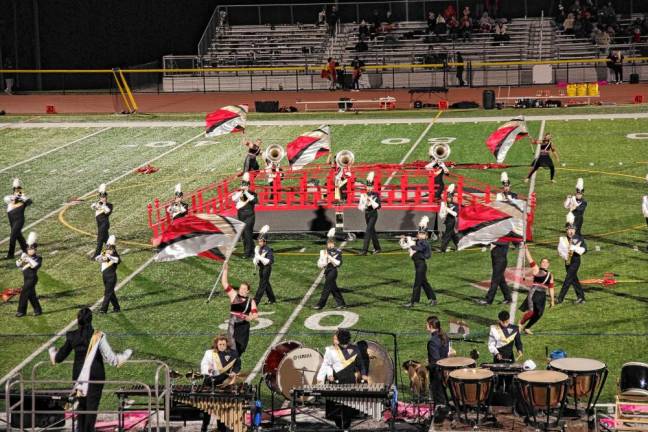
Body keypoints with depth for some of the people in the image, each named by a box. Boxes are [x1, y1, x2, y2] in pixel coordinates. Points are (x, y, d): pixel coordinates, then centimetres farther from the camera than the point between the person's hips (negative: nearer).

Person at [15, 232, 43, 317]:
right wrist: (21, 260, -18)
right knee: (31, 295, 13)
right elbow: (18, 265, 2)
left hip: (32, 278, -7)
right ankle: (38, 310, 25)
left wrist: (29, 259, -28)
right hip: (26, 278, 7)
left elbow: (36, 265, -28)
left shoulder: (38, 258, -10)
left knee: (24, 293, -10)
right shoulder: (25, 256, 6)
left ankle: (21, 311, -2)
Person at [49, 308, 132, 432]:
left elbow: (59, 358, 5)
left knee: (81, 404, 18)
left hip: (79, 375, 4)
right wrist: (126, 355, 3)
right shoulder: (98, 336, -14)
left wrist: (52, 351, 27)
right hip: (96, 375, -3)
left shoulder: (72, 336, -4)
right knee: (92, 405, 3)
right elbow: (111, 358, -13)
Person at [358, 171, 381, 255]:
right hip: (367, 214, 5)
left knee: (368, 231, -15)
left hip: (373, 215, -5)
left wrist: (371, 200, -21)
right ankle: (377, 248, 26)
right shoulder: (363, 195, 6)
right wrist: (365, 202, -14)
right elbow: (360, 207, 5)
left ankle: (364, 250, -17)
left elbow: (378, 206, -14)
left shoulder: (376, 195, -7)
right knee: (372, 231, 14)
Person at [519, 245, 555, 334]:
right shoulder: (536, 270, 3)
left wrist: (552, 300, 19)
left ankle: (527, 327, 19)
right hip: (534, 293, -6)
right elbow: (530, 260, -6)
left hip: (542, 296, 6)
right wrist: (526, 249, -15)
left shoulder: (550, 275, 16)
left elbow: (551, 288, 19)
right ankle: (520, 324, 6)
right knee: (531, 311, -18)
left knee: (538, 314, 2)